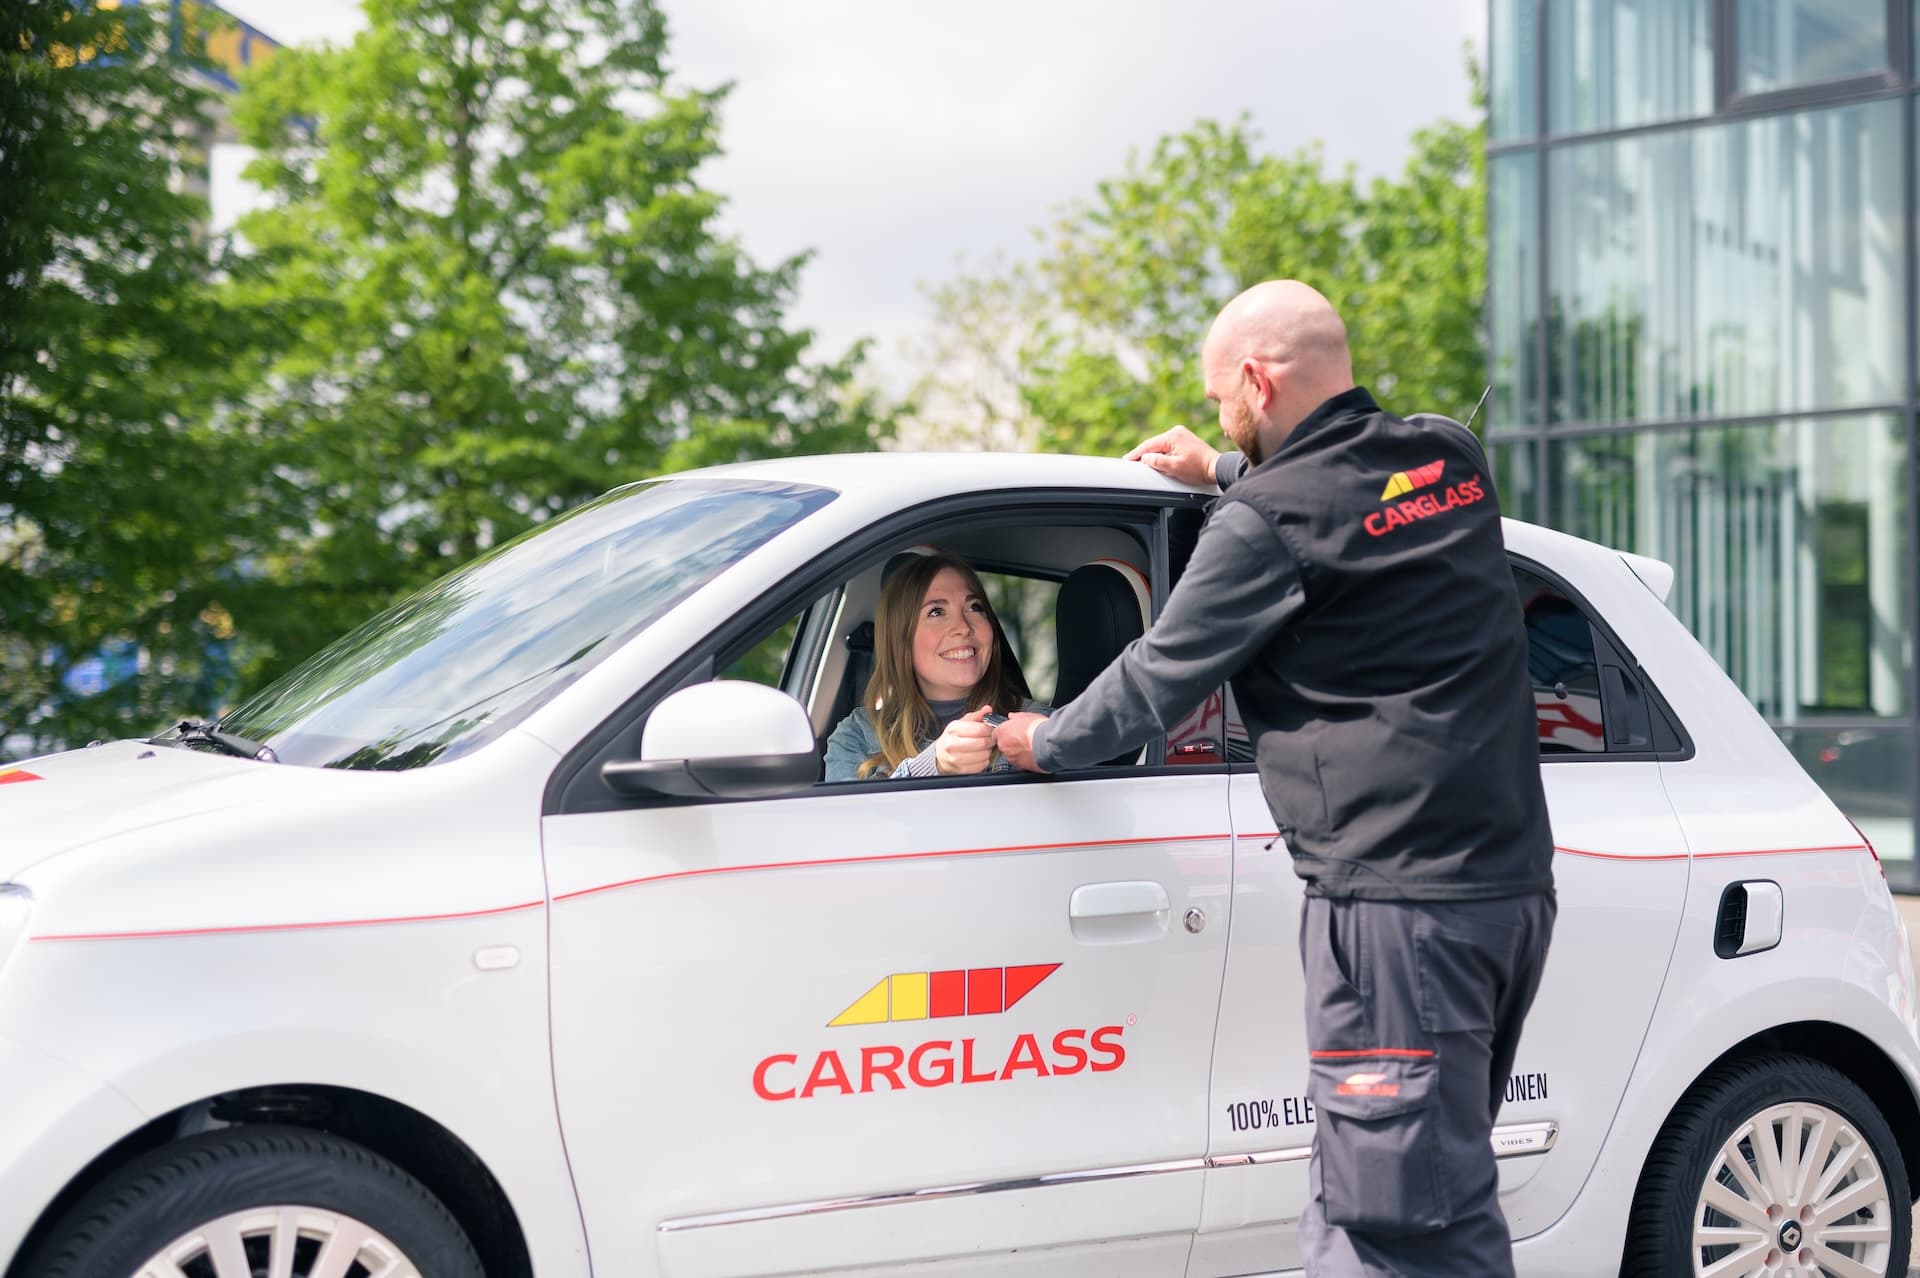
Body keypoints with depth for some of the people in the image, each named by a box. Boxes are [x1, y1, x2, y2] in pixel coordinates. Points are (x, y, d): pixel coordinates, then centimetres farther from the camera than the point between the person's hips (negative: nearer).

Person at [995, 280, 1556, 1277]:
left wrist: (1046, 742, 18)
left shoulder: (1271, 519, -9)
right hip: (1513, 882, 8)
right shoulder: (1453, 460, 12)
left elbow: (1161, 675, 1)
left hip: (1395, 899, -8)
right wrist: (1222, 474, 38)